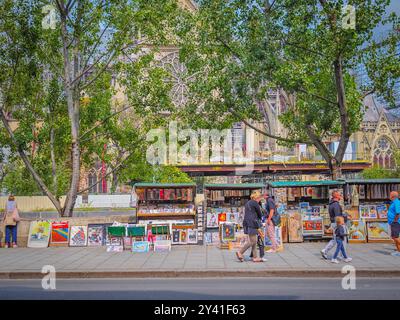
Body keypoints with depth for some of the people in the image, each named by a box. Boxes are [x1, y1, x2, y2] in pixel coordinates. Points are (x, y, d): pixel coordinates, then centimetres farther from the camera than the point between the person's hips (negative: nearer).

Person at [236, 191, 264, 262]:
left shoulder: (247, 203, 21)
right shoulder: (255, 203, -6)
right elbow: (259, 214, 0)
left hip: (247, 223, 10)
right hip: (252, 224, -10)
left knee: (254, 241, 9)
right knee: (252, 241, -7)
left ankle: (255, 257, 8)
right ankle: (240, 252, -5)